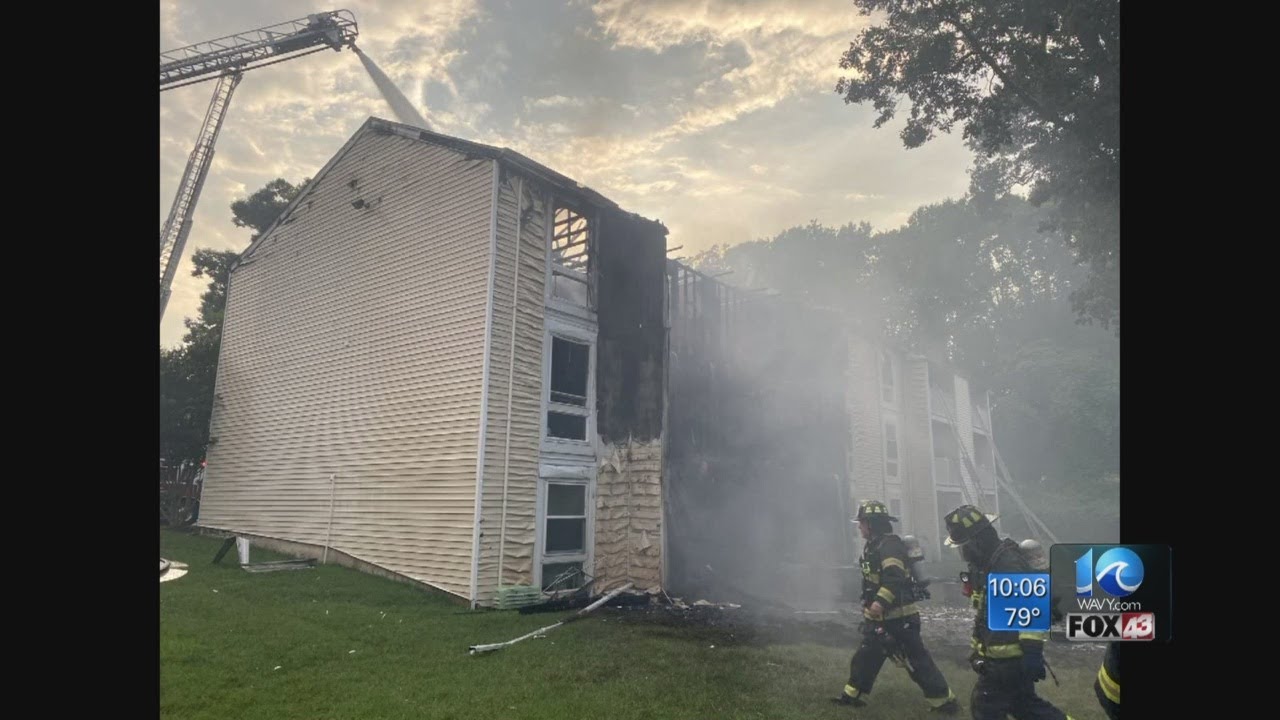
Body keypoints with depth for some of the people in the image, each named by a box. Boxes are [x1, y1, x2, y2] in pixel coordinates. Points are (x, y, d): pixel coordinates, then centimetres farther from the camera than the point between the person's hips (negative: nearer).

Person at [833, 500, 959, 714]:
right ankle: (854, 695, 25)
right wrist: (869, 606, 27)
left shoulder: (890, 544, -19)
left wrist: (881, 602, -38)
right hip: (879, 618, 10)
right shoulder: (874, 545, 13)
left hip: (898, 617, -10)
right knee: (865, 656, 15)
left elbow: (895, 578, -32)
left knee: (916, 661, -2)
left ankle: (944, 701, 9)